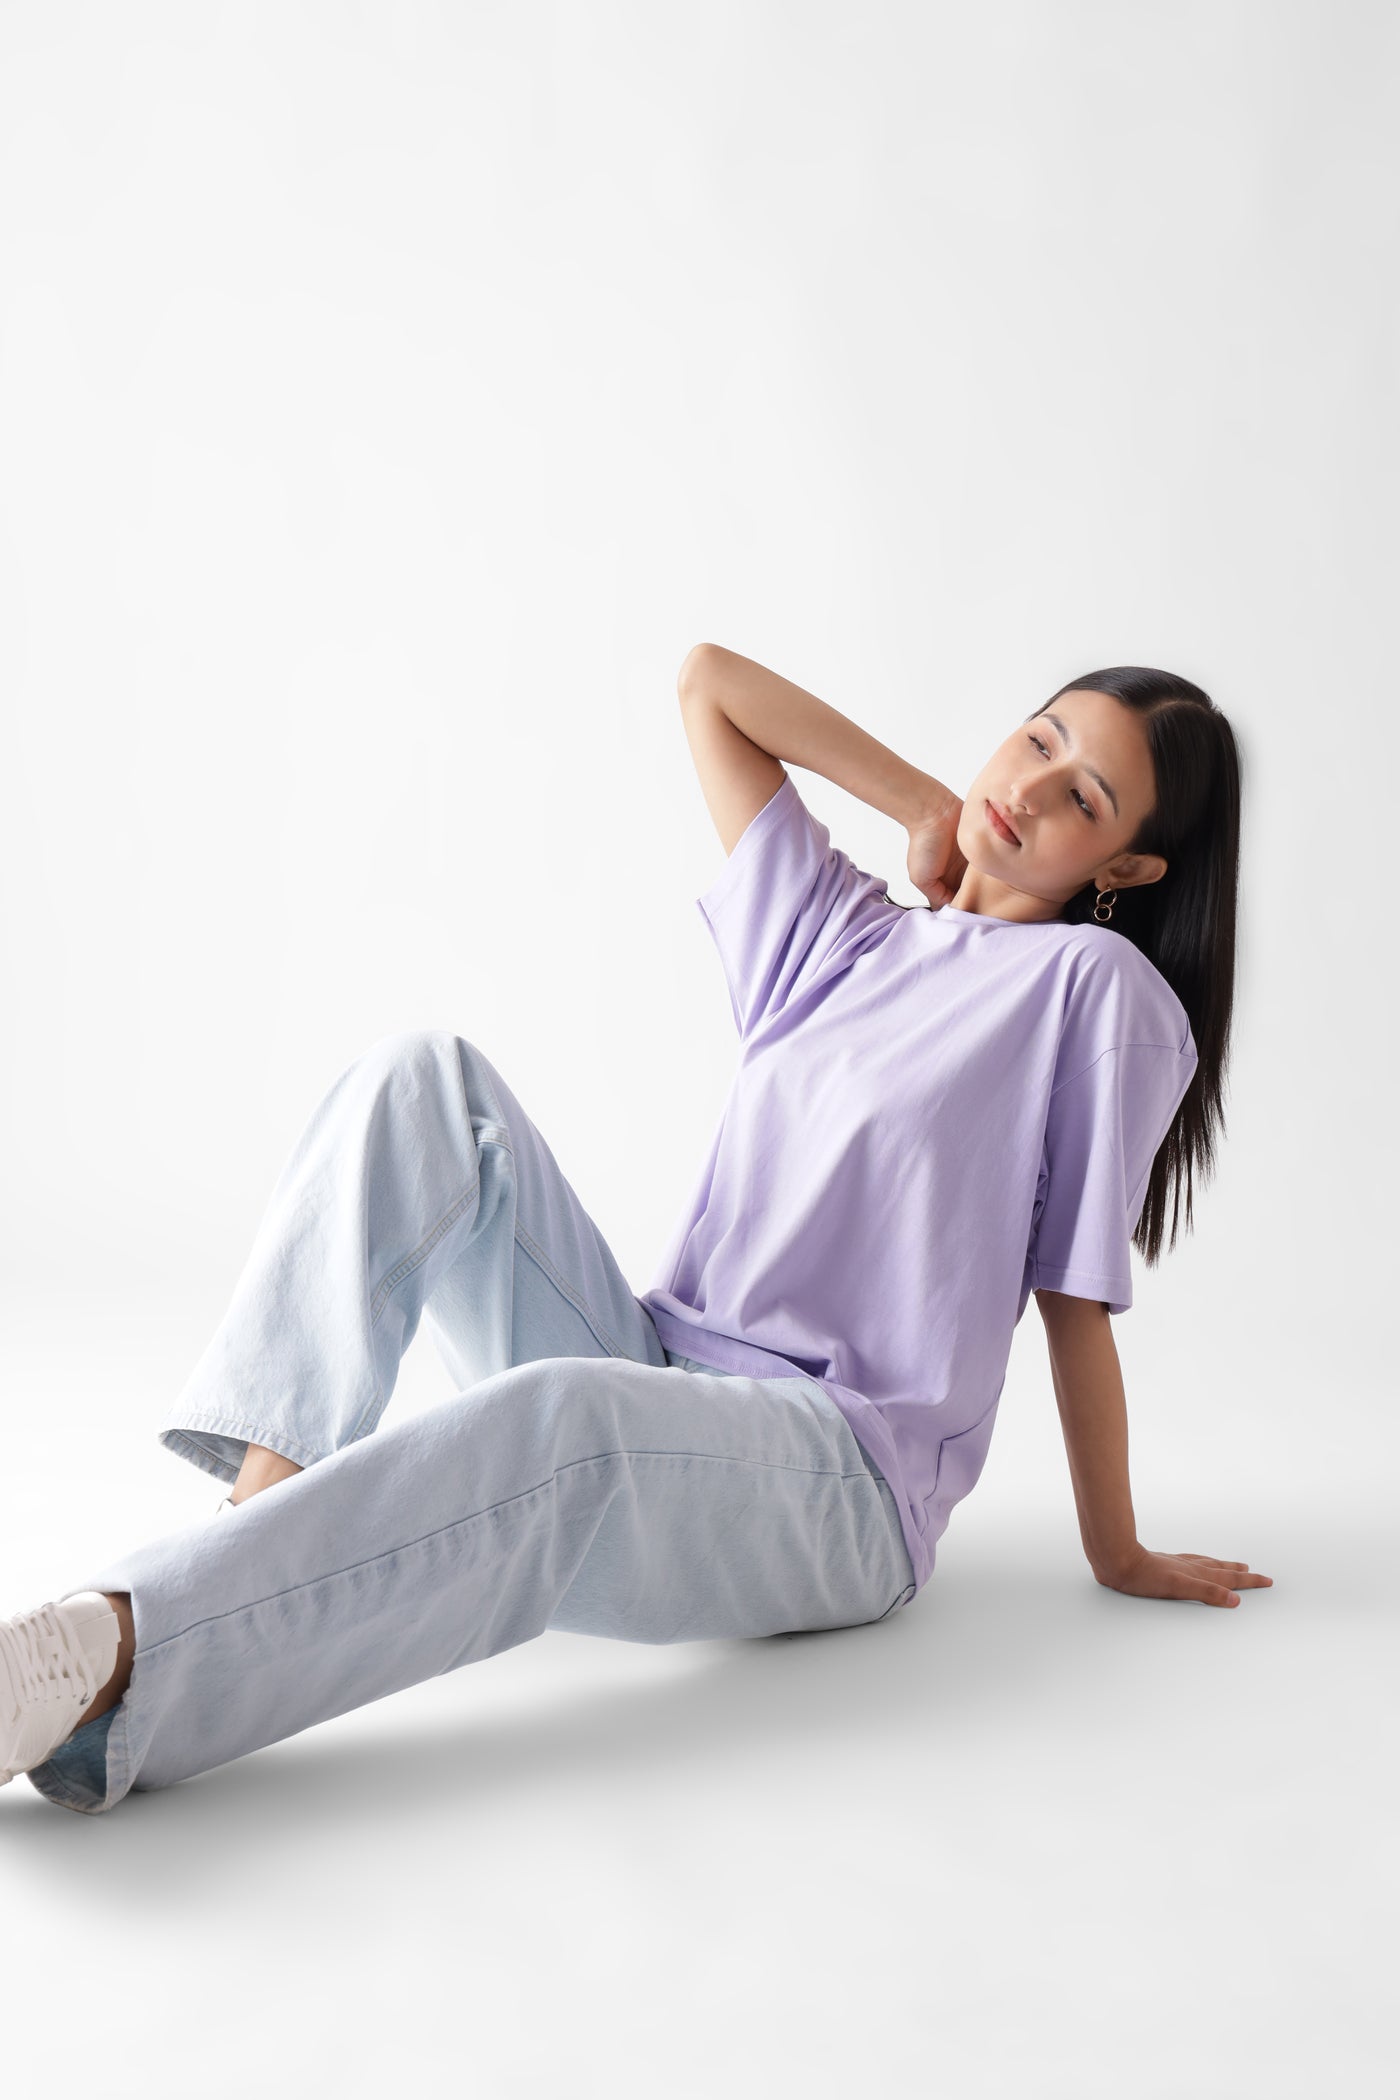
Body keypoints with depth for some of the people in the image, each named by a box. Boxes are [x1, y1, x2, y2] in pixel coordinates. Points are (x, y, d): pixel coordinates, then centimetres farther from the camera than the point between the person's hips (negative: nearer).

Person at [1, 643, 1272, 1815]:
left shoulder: (1095, 983, -2)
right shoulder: (841, 927, 17)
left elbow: (1075, 1298, 0)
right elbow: (709, 682, 19)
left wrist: (1118, 1554, 4)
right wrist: (928, 807, 15)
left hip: (843, 1483, -6)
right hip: (659, 1380, 6)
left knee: (569, 1420, -41)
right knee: (424, 1079, -10)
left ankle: (104, 1663, -54)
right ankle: (264, 1504, -25)